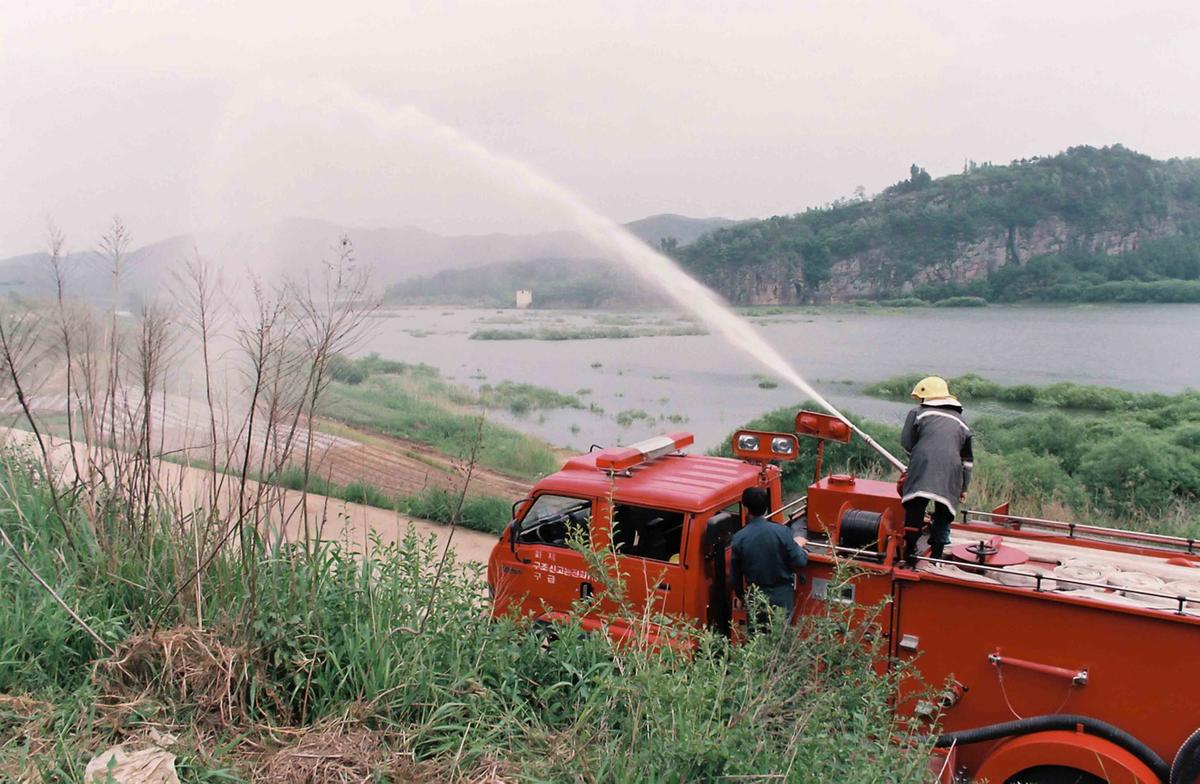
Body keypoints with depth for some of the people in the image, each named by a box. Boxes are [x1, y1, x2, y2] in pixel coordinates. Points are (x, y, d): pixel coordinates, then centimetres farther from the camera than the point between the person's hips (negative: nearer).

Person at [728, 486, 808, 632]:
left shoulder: (739, 538, -11)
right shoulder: (782, 531, -15)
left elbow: (734, 576, -1)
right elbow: (799, 562, -11)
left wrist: (741, 595, 17)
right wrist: (798, 546, 10)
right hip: (782, 597, -1)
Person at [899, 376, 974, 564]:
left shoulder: (918, 413, 16)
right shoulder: (960, 421, 28)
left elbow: (906, 442, 9)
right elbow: (967, 458, 27)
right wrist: (964, 487, 31)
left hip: (923, 464, -3)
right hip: (951, 472, 3)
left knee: (915, 508, 0)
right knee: (943, 513, 12)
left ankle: (909, 551, -2)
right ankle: (936, 555, 11)